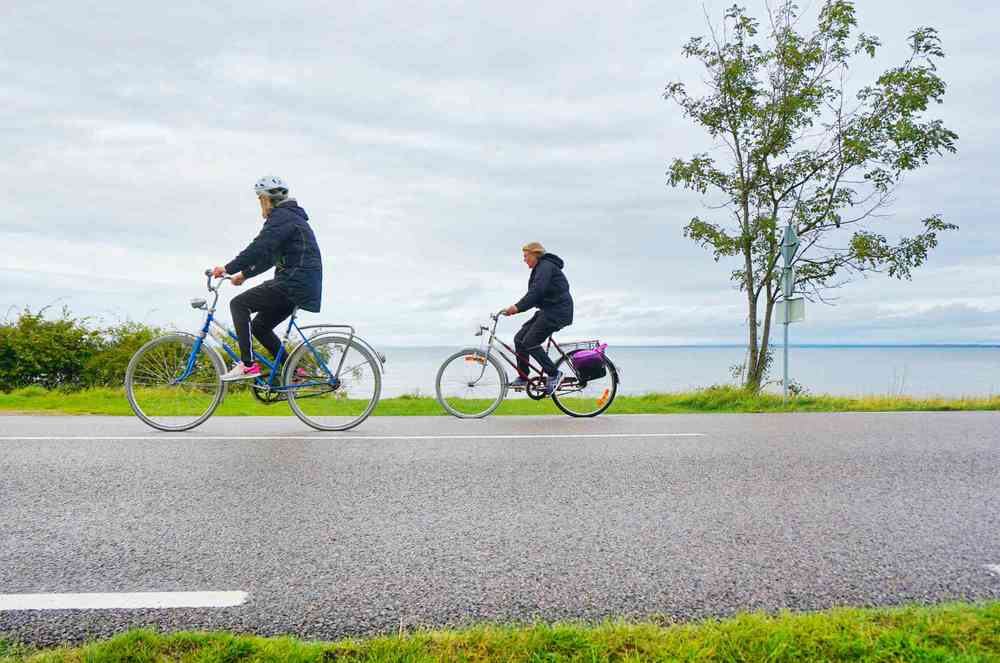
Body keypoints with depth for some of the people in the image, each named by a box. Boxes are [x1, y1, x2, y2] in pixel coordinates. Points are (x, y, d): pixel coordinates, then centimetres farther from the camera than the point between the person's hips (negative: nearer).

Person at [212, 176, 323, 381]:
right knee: (259, 326, 14)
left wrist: (228, 268, -18)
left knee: (238, 304, -10)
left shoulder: (282, 217, -9)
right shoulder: (288, 217, 23)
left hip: (295, 283, -10)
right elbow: (269, 257, 28)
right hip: (297, 284, 10)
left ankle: (247, 364, -13)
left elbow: (259, 248, -21)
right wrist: (245, 274, 28)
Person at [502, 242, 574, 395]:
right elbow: (535, 294, 19)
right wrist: (517, 308, 10)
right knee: (519, 338, 4)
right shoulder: (540, 269, 20)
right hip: (547, 311, 10)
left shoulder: (546, 266, -12)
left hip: (558, 311, -10)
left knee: (530, 342, -16)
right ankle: (522, 377, 11)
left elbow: (537, 291, -25)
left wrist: (518, 307, -29)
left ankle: (553, 374, -5)